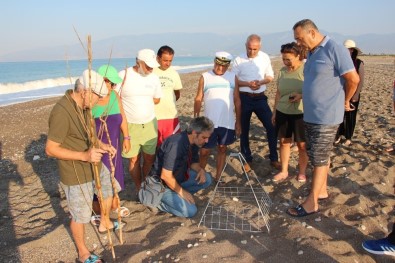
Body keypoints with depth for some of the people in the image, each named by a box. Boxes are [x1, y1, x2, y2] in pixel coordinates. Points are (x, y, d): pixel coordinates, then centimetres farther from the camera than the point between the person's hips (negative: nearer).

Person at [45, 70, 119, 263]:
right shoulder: (62, 112, -29)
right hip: (76, 174, -9)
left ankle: (104, 223, 55)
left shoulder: (83, 105, -2)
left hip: (94, 165, 9)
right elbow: (50, 149, -26)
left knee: (109, 189, 28)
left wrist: (101, 145, -2)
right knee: (80, 215, 10)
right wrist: (84, 156, -33)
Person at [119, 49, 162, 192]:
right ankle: (139, 188, 27)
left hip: (150, 124, 3)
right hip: (129, 126, -3)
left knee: (150, 158, 10)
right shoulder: (123, 76, -11)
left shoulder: (154, 78, 1)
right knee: (134, 159, 8)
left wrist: (139, 102, 2)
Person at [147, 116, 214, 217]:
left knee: (206, 179, -3)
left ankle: (177, 196, 3)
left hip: (178, 177, 9)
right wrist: (181, 191, -18)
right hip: (161, 184, -9)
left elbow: (193, 162, 13)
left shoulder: (193, 142, -5)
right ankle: (159, 201, -1)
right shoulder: (176, 144, -32)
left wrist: (200, 170, -9)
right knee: (190, 211, -17)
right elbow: (165, 176, -29)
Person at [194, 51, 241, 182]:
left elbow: (237, 100, 6)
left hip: (228, 123, 2)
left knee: (222, 149, 12)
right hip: (209, 123, -2)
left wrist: (238, 122, 5)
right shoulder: (205, 77, -2)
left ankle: (218, 178, 25)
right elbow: (198, 100, -1)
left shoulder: (233, 77, 3)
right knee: (204, 151, 4)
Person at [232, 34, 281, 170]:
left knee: (271, 126, -1)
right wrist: (248, 84, -19)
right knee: (244, 129, 7)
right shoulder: (239, 60, -6)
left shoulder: (265, 57, 2)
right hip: (244, 98, -2)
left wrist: (260, 82, -14)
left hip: (260, 98, 2)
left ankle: (274, 159, 14)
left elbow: (270, 76, 7)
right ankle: (247, 159, 23)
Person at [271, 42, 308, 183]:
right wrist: (274, 111, 14)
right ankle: (284, 171, 23)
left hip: (301, 114, -4)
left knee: (302, 144, 6)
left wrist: (301, 95, -25)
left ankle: (302, 172, 24)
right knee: (284, 142, 10)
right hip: (282, 112, 5)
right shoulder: (282, 71, 6)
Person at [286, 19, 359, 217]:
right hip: (310, 116, 8)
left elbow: (353, 79, -14)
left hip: (326, 117, -8)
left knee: (319, 159, -1)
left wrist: (345, 101, -2)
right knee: (317, 157, 17)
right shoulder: (312, 53, 12)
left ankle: (311, 203, 9)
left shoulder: (335, 49, -14)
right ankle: (322, 191, 32)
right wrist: (302, 95, 8)